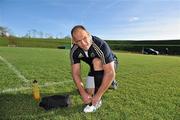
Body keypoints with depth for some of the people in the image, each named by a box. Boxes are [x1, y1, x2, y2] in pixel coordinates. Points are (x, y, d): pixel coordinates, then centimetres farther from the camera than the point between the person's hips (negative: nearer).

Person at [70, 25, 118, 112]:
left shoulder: (100, 45, -38)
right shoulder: (74, 51, -22)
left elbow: (110, 73, -38)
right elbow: (75, 73, -18)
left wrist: (98, 95, -35)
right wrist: (83, 93, -26)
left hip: (110, 65, -5)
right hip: (96, 68, 5)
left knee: (96, 62, -37)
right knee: (88, 93, 3)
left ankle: (97, 101, -21)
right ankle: (110, 83, 32)